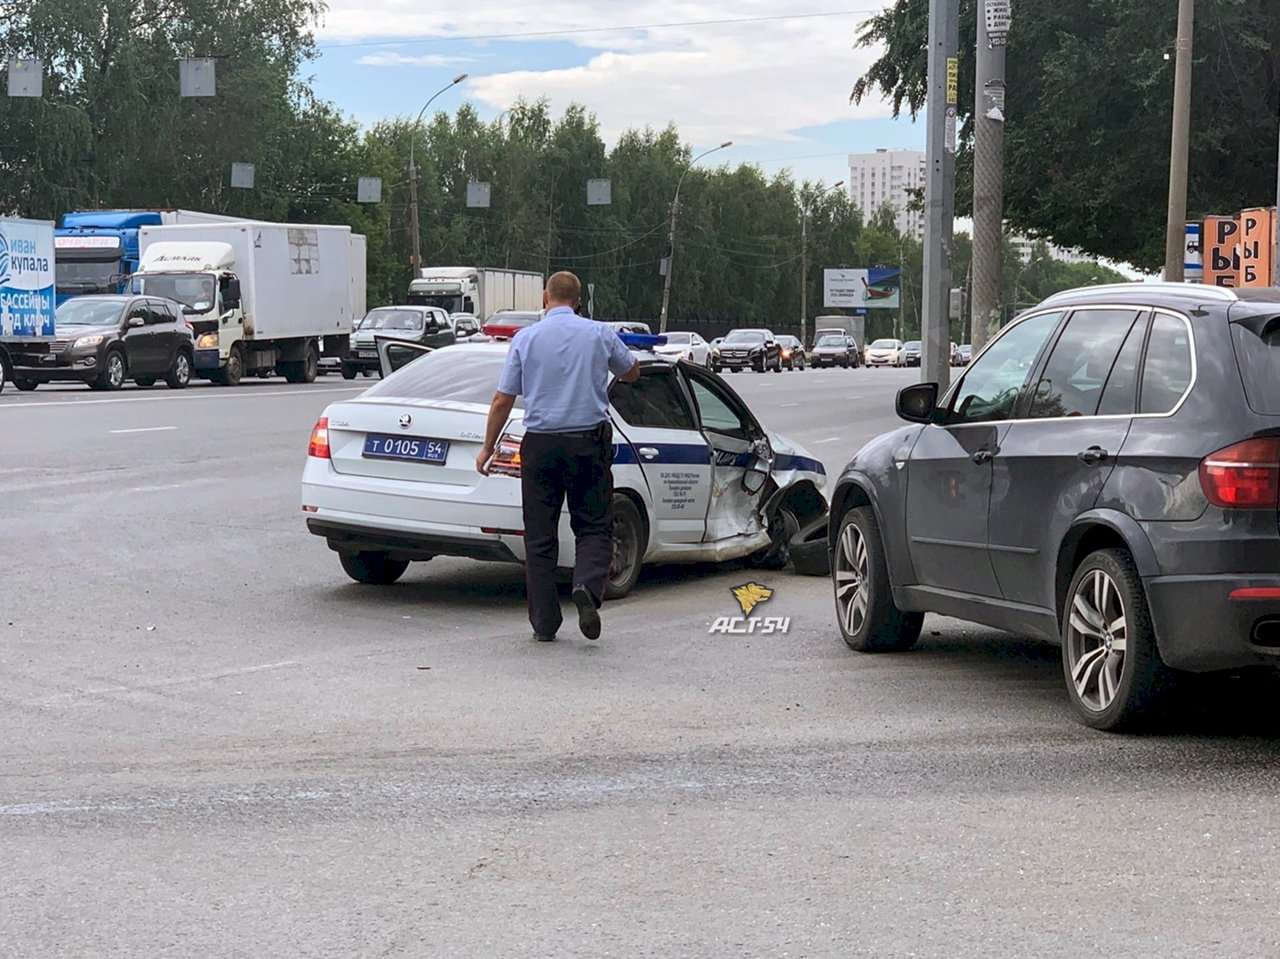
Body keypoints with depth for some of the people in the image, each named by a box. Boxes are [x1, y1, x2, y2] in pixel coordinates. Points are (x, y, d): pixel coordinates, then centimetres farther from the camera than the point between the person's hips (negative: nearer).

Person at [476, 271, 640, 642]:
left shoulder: (526, 338, 0)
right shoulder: (599, 334, 1)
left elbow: (502, 400, 0)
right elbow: (632, 373, 19)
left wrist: (488, 447, 10)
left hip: (540, 444, 0)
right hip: (588, 441, 0)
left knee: (540, 535, 6)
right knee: (593, 526, 7)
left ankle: (544, 622, 7)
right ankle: (587, 586, -20)